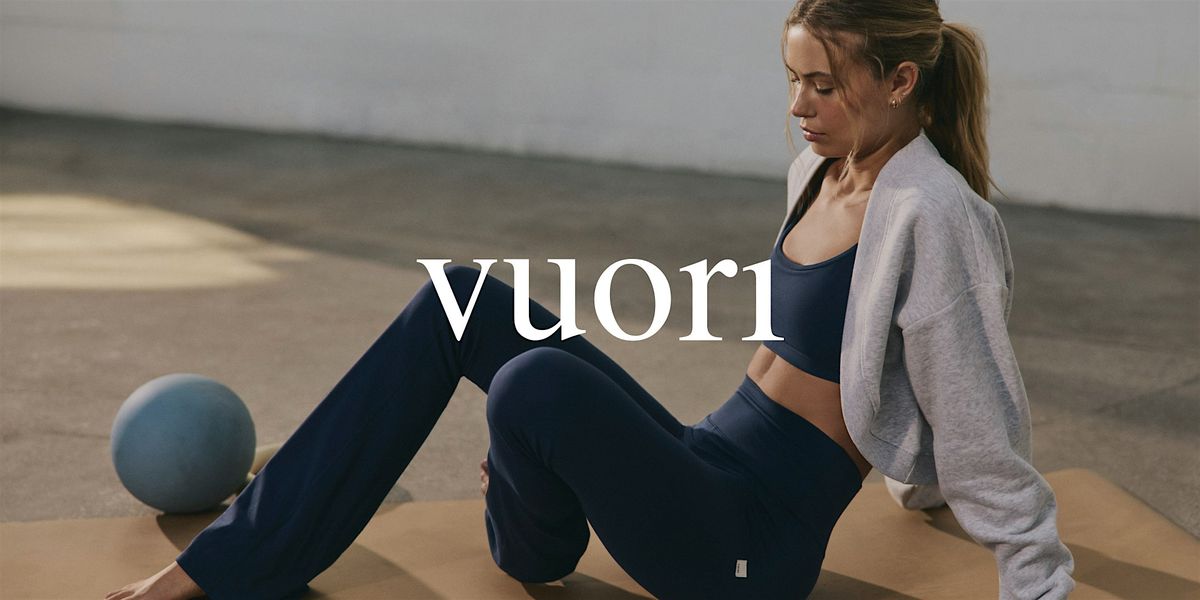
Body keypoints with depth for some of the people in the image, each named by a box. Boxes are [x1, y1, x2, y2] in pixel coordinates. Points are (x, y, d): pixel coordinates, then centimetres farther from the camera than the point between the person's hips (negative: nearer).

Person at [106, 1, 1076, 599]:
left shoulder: (933, 215, -18)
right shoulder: (822, 170, 9)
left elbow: (985, 422, -15)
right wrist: (909, 479, 36)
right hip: (710, 470, 9)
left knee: (539, 381, -34)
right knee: (460, 300, -2)